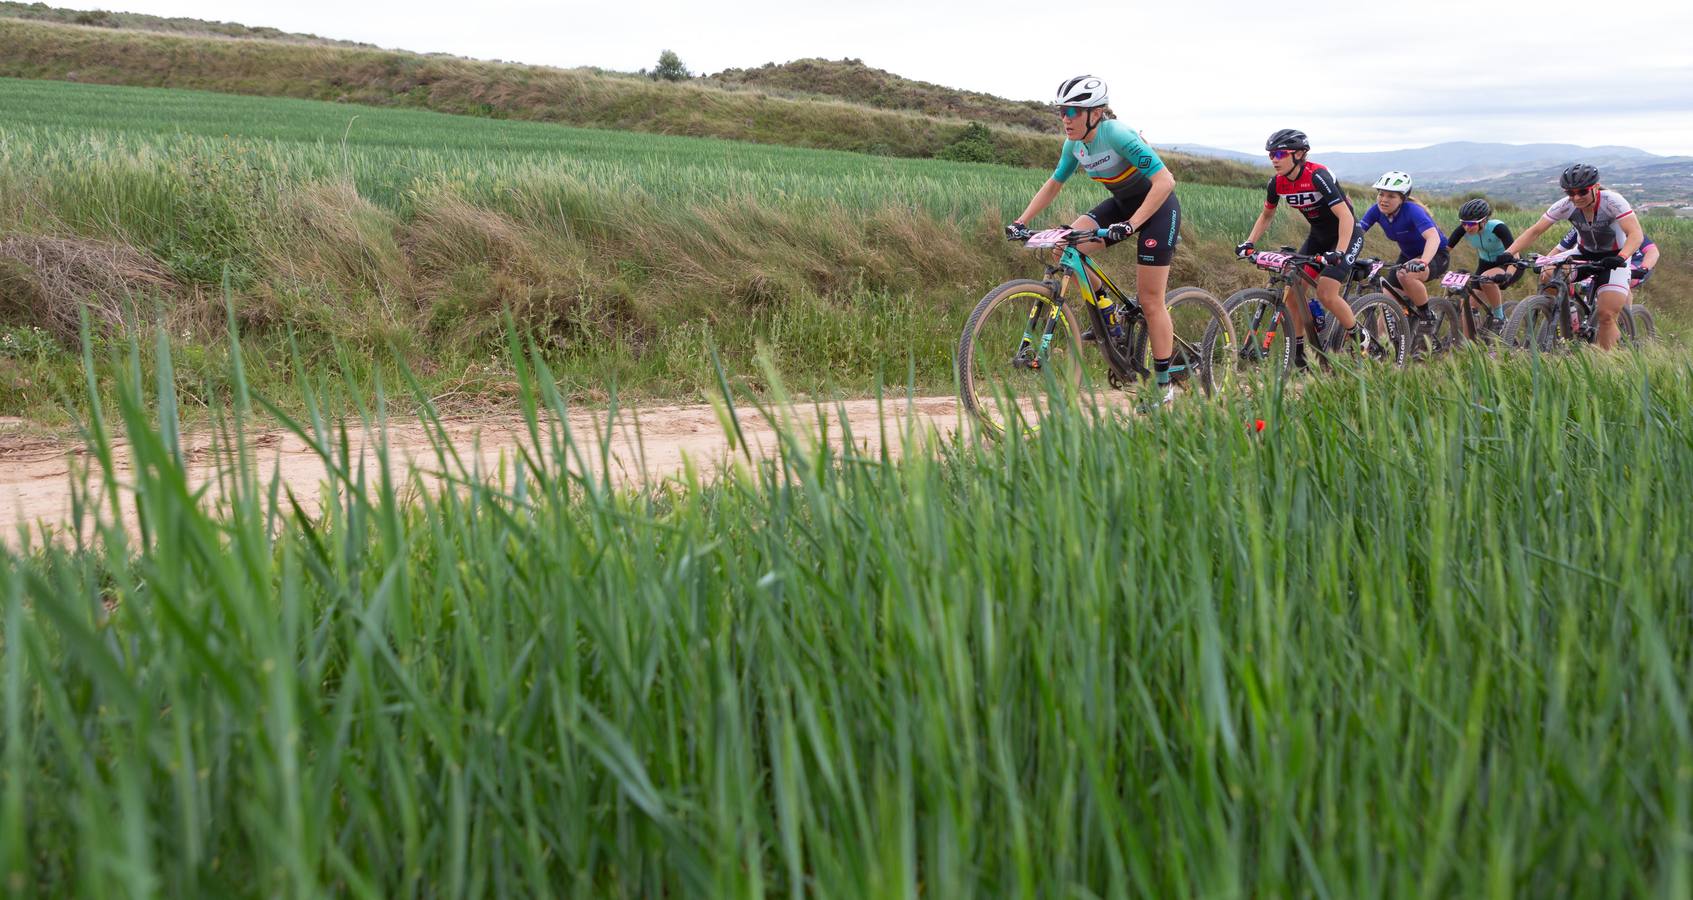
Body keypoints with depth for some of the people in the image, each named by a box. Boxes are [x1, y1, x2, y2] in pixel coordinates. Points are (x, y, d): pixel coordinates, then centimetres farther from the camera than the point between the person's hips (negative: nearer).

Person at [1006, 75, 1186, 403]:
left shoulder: (1117, 135, -29)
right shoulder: (1074, 144, -6)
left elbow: (1165, 181, -34)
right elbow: (1054, 185, 9)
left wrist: (1129, 225, -42)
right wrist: (1021, 222, -2)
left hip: (1157, 207, -7)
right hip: (1122, 204, 7)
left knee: (1150, 299, -7)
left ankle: (1165, 383, 6)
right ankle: (1110, 323, 0)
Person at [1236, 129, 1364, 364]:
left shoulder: (1318, 176, -29)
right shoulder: (1277, 183, -8)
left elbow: (1345, 216, -34)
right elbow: (1266, 215, 10)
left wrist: (1338, 253, -45)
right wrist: (1249, 243, -4)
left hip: (1346, 235, -7)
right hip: (1318, 236, 7)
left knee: (1326, 295, -20)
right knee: (1292, 290, -7)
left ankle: (1362, 340, 2)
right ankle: (1300, 351, 4)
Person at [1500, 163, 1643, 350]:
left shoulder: (1612, 201, -27)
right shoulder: (1566, 205, -17)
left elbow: (1636, 234, -36)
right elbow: (1535, 231, -16)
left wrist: (1621, 257, -56)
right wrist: (1509, 253, -32)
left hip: (1613, 259, -4)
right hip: (1584, 253, 5)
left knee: (1606, 315, -18)